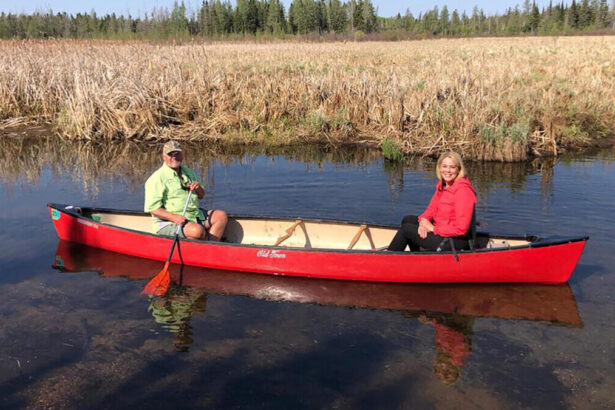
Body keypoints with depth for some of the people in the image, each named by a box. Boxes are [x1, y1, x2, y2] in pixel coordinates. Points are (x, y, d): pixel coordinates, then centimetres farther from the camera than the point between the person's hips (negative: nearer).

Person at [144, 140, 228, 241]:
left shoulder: (188, 172, 16)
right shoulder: (157, 178, -9)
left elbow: (201, 196, 24)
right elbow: (152, 208, -15)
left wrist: (198, 187, -1)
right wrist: (173, 217, -28)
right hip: (169, 224, -8)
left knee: (221, 216, -3)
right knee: (197, 230, -33)